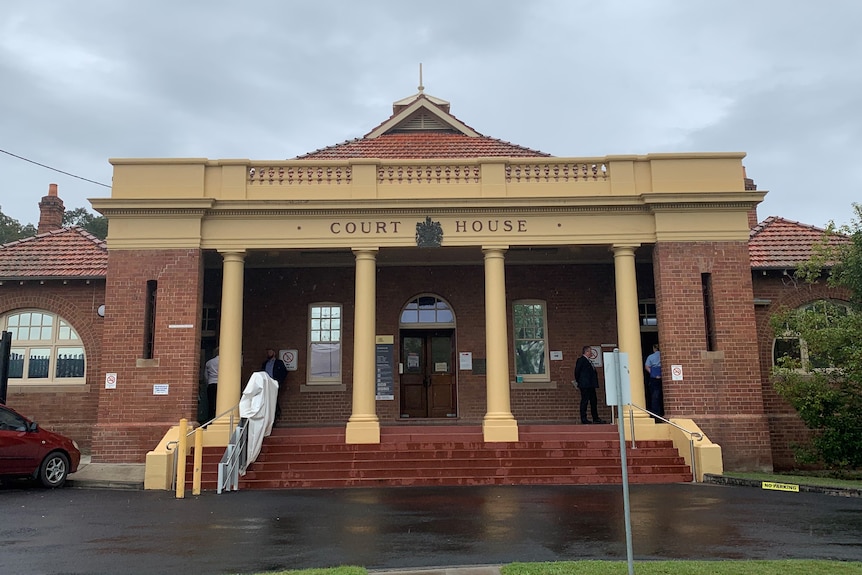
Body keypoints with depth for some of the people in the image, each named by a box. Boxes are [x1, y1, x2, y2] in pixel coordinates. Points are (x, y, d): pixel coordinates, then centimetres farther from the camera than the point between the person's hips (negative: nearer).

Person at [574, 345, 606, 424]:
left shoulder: (588, 361, 18)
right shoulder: (581, 360, -8)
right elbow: (577, 371, -11)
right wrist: (578, 381, -5)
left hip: (591, 385, 9)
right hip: (584, 385, -9)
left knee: (594, 401, 10)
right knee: (584, 401, -5)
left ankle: (595, 418, 15)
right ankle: (583, 419, -1)